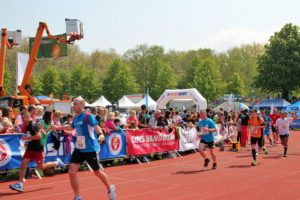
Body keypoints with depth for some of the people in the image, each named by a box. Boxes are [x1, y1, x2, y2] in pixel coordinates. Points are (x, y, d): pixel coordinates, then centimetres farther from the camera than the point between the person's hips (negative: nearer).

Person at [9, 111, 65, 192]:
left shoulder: (34, 124, -16)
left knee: (41, 167, 2)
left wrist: (27, 138, -22)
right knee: (23, 164, -5)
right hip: (30, 148, 8)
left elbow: (38, 136, -25)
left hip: (38, 149, -8)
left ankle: (57, 162, 23)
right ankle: (20, 184, -4)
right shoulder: (27, 126, 10)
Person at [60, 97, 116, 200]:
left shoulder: (88, 116, -14)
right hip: (79, 149, 6)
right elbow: (71, 127, 30)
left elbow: (96, 126, -32)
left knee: (97, 172, 9)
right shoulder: (75, 118, 7)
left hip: (90, 149, -6)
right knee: (71, 172, -7)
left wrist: (101, 134, -52)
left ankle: (110, 188, 36)